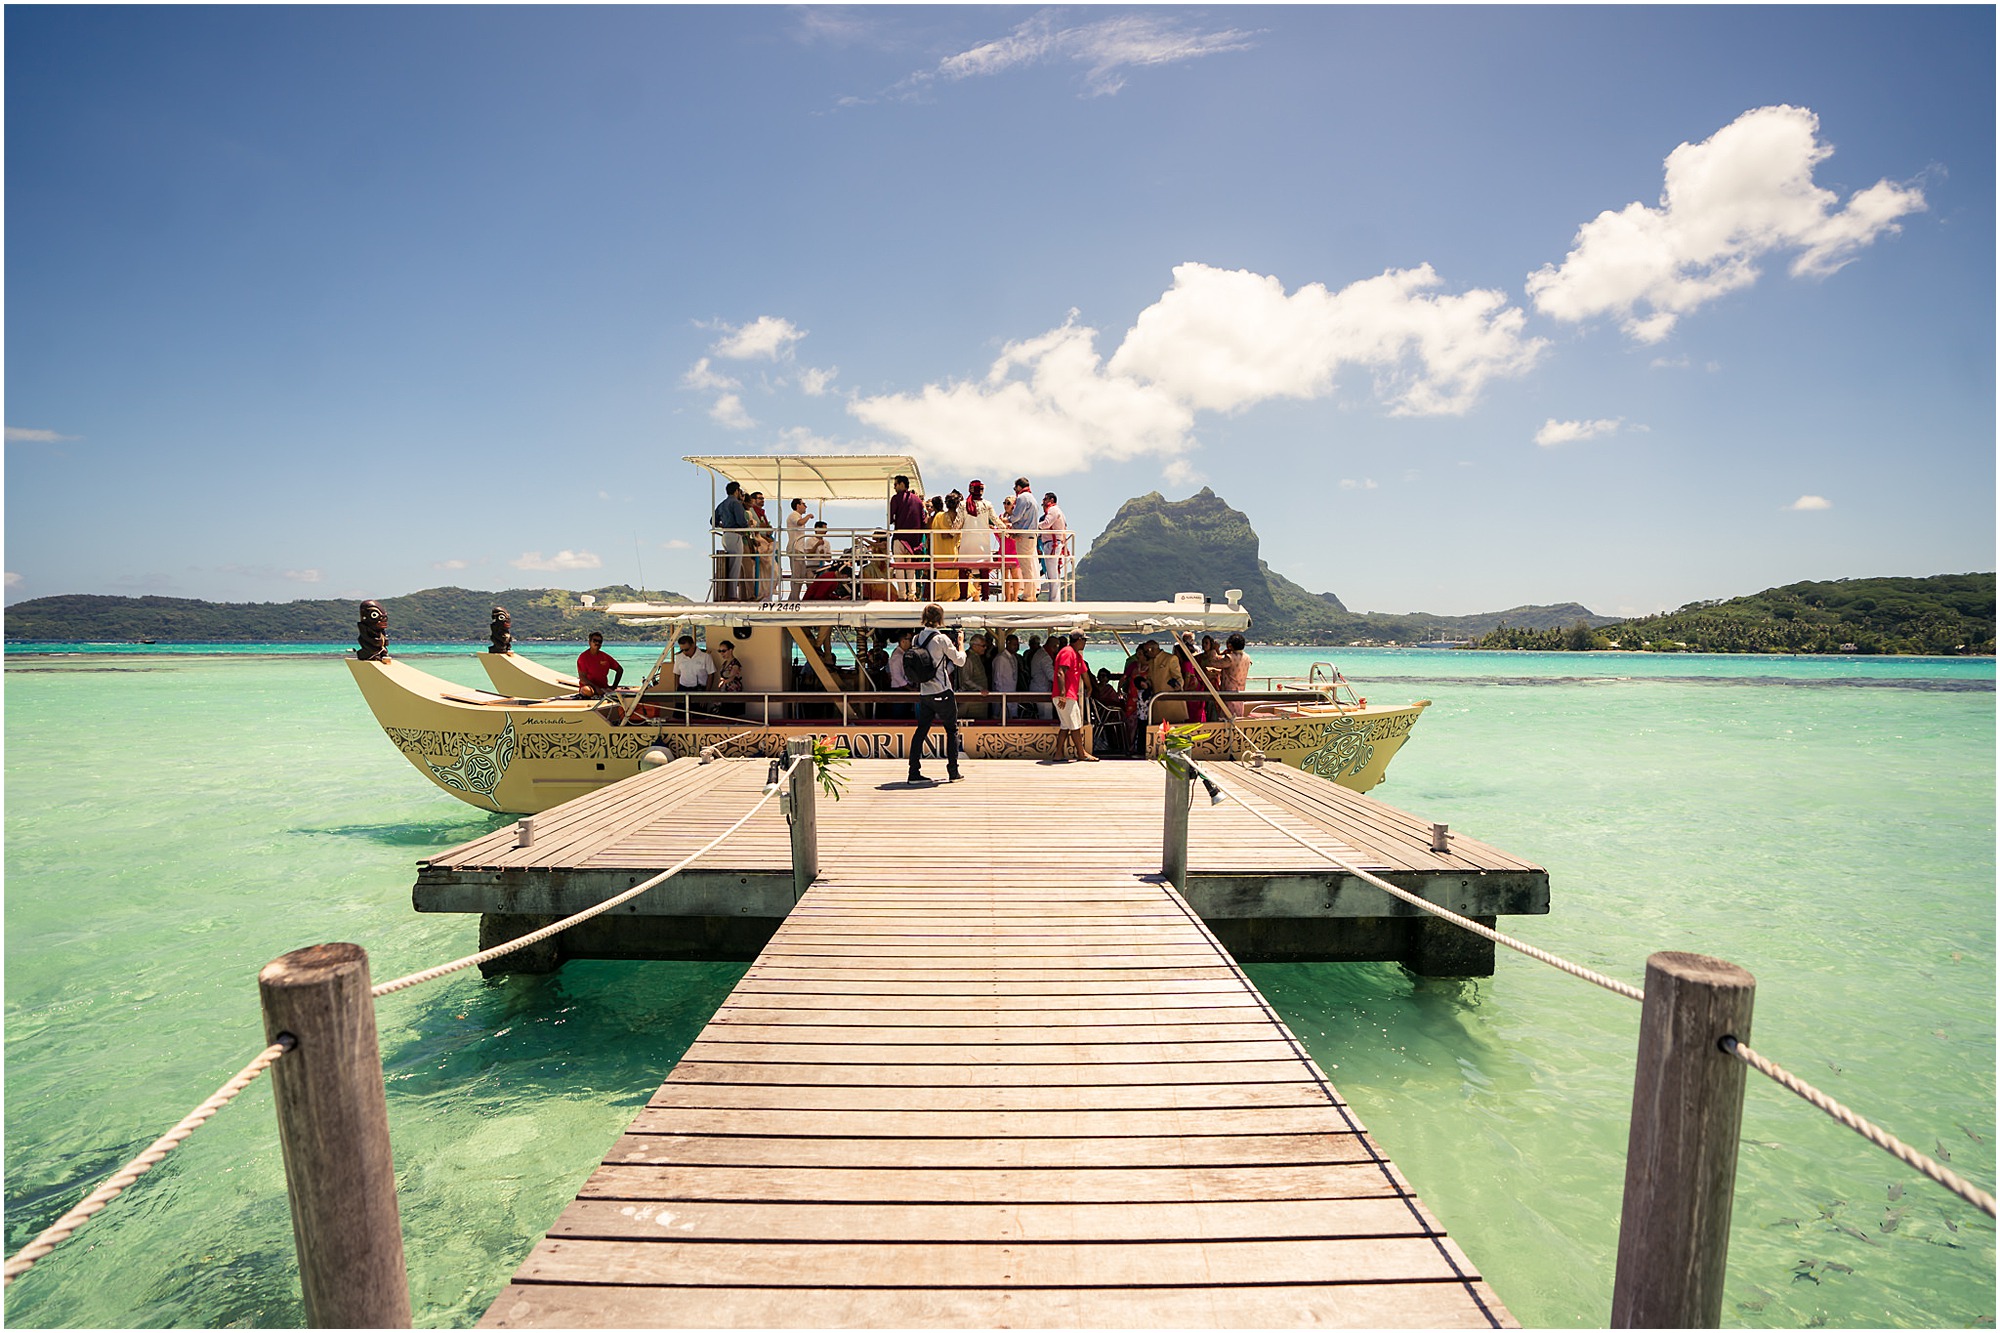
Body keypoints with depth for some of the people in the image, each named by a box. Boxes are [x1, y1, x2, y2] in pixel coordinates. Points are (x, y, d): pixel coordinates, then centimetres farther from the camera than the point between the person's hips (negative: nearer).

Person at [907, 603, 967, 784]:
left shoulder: (917, 638, 5)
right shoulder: (942, 639, -13)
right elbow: (960, 661, -7)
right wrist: (959, 643, 8)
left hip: (924, 693, 5)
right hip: (942, 692, -5)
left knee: (921, 730, 8)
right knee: (952, 730, 8)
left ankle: (914, 772, 5)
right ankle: (953, 771, 9)